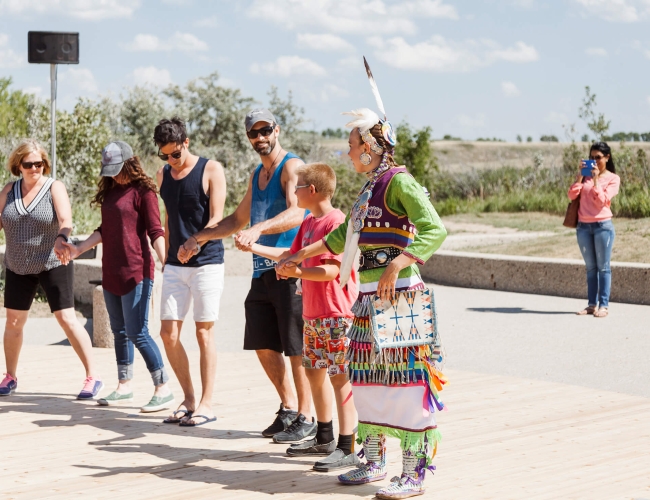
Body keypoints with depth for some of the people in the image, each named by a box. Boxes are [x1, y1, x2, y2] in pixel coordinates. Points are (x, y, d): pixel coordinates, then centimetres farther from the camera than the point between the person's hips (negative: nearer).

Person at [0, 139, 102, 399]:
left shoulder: (55, 188, -9)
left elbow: (66, 220, -25)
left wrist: (61, 238, -44)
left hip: (53, 265, -4)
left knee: (67, 319, -8)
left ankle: (92, 377, -4)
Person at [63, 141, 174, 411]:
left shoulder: (143, 191, -7)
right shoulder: (110, 191, 14)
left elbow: (155, 232, -10)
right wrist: (78, 249, 16)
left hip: (136, 272, -8)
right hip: (111, 272, 8)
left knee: (137, 333, -10)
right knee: (119, 331, 13)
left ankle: (163, 390, -3)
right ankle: (124, 387, 23)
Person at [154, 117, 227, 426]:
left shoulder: (211, 170, -5)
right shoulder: (163, 175, 12)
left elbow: (217, 218, -12)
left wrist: (196, 242, -29)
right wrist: (167, 255, 17)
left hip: (207, 262, -5)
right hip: (174, 265, 6)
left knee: (204, 333, -3)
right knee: (168, 334, 1)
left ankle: (206, 404, 4)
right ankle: (189, 399, 14)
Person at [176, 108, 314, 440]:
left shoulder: (292, 167, -7)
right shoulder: (257, 175, 20)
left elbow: (296, 213, -24)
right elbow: (238, 220, 32)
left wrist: (257, 230, -37)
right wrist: (198, 238, 28)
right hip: (262, 270, 8)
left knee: (296, 347, -4)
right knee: (263, 345, 9)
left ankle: (306, 418, 5)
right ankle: (287, 408, 23)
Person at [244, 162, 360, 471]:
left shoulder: (335, 221, -16)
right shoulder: (309, 223, 14)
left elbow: (330, 270, -23)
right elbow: (292, 254, 26)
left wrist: (295, 272, -16)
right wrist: (254, 248, 26)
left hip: (336, 315, -10)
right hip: (313, 315, 10)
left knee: (340, 377, -7)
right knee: (314, 372, 16)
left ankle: (347, 449, -3)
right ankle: (324, 440, 28)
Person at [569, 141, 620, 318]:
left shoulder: (613, 178, 1)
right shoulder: (586, 175, 11)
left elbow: (602, 201, -11)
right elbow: (572, 195, 0)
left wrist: (596, 179, -14)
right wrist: (580, 175, -6)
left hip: (603, 226, -4)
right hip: (583, 226, 4)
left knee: (603, 267, -2)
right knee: (591, 267, 8)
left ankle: (603, 305, -1)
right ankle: (592, 304, 10)